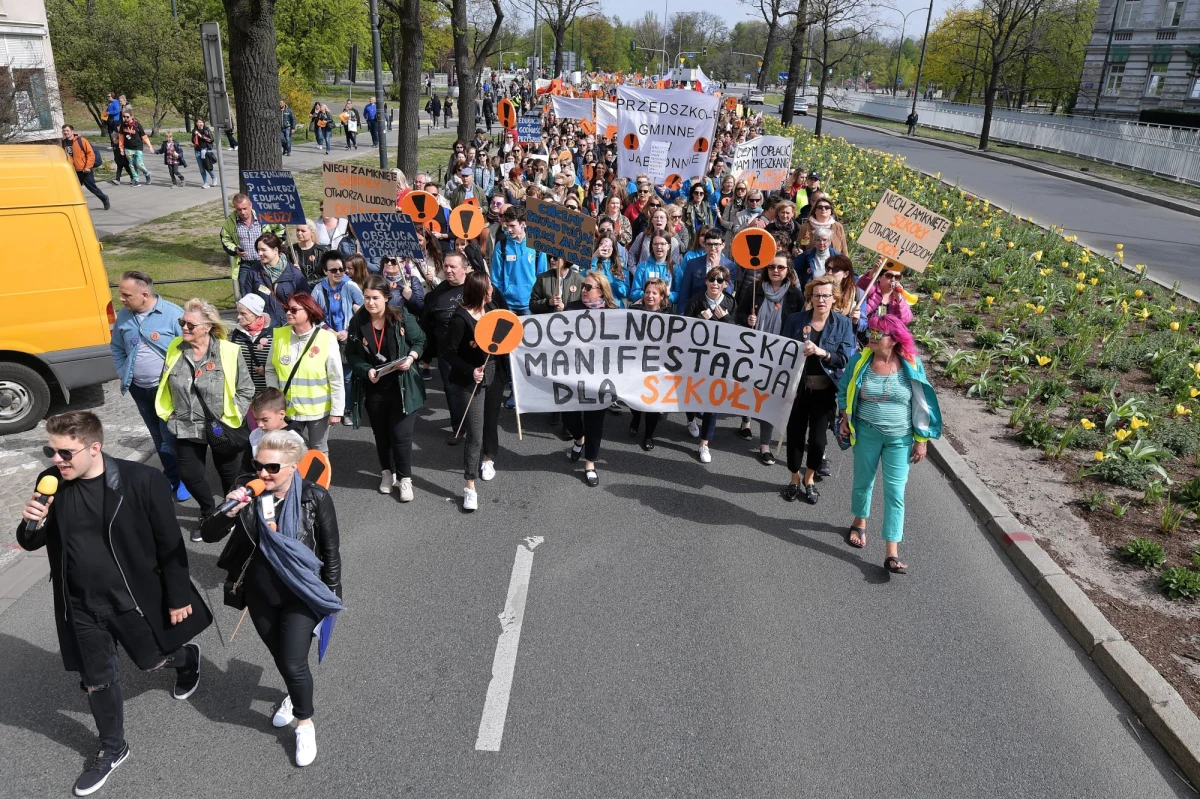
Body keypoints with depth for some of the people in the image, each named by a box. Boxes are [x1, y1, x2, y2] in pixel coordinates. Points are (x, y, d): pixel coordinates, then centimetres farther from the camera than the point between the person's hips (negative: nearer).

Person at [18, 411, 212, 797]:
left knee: (153, 660, 16)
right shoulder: (51, 483, -9)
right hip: (81, 605, 4)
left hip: (134, 596, -3)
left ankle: (187, 657, 52)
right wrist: (32, 524, -20)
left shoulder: (142, 480, -22)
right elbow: (31, 543, 4)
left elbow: (170, 543, -14)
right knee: (97, 680, 16)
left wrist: (177, 596, -9)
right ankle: (112, 748, 39)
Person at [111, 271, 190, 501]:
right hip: (139, 389, 6)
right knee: (158, 437, 17)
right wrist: (124, 375, 6)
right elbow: (117, 349, 15)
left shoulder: (172, 314, -17)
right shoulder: (123, 316, 1)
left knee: (172, 437, -1)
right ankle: (171, 477, 31)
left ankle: (184, 479, 15)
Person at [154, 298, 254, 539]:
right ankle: (209, 514, 35)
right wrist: (169, 413, 6)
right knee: (190, 475, 8)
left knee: (228, 473, 15)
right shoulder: (174, 349, -4)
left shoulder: (228, 351, -16)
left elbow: (246, 389, -9)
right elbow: (165, 386, 11)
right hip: (186, 428, 4)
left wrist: (231, 419, -12)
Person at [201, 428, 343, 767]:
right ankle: (295, 695, 53)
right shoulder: (249, 495, -12)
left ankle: (305, 724, 23)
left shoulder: (315, 498, -19)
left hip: (301, 594, -4)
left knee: (293, 663, -4)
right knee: (279, 657, 21)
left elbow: (331, 551, -9)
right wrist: (229, 512, -29)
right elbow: (210, 535, -9)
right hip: (260, 593, 4)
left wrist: (331, 595, -4)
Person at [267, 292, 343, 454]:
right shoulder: (279, 336, -4)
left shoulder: (326, 338, -15)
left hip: (318, 409, -3)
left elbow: (337, 379, -11)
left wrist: (336, 410, -10)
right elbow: (271, 371, 4)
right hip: (289, 409, 3)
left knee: (319, 452, 17)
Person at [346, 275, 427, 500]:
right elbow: (351, 355, 0)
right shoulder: (357, 323, -5)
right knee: (381, 434, 16)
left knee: (401, 435, -4)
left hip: (402, 387, -3)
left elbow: (420, 341, 0)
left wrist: (411, 357, -20)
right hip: (373, 389, 3)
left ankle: (405, 479, 13)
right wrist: (367, 370, -18)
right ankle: (387, 473, 35)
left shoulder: (402, 317, -11)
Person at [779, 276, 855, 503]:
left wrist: (821, 352, -24)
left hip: (825, 390, 0)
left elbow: (845, 358, -10)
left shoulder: (843, 324, -3)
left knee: (817, 439, 2)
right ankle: (795, 480, 27)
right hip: (798, 386, 0)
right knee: (795, 435, 4)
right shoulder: (796, 320, -3)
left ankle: (810, 479, 28)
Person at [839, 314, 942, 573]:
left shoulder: (910, 365, -10)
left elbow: (921, 405, -4)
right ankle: (860, 522, 45)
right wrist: (845, 420, 1)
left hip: (900, 438, -1)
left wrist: (921, 440, -4)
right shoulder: (861, 361, -6)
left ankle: (892, 554, -4)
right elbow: (846, 392, 9)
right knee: (863, 482, 16)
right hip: (866, 433, 2)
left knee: (895, 492, -4)